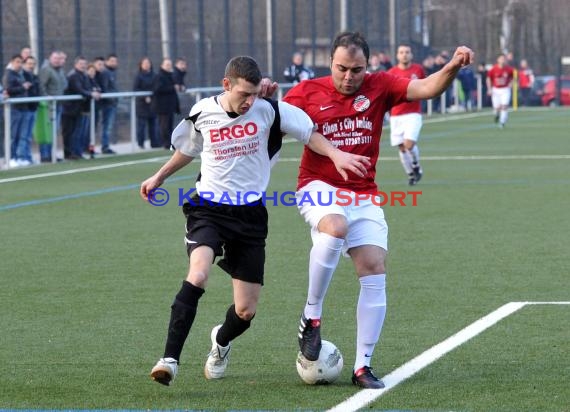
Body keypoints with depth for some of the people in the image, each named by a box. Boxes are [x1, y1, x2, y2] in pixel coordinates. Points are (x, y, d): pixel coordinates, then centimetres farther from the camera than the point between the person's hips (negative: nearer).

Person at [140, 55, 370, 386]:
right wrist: (159, 178, 26)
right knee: (198, 276, -30)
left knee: (246, 311, 2)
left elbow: (309, 133, 2)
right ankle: (170, 360, -27)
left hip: (250, 214, 1)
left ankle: (221, 341, 38)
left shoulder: (268, 111, -7)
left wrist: (337, 155, -15)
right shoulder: (202, 113, -3)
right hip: (209, 207, -1)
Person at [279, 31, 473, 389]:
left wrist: (453, 67, -27)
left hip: (364, 195, 3)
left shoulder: (379, 87, 1)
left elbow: (427, 88, -9)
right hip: (319, 187, -3)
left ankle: (363, 365, 3)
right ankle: (311, 317, -18)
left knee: (375, 273, -7)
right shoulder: (308, 92, -2)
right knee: (335, 228, -36)